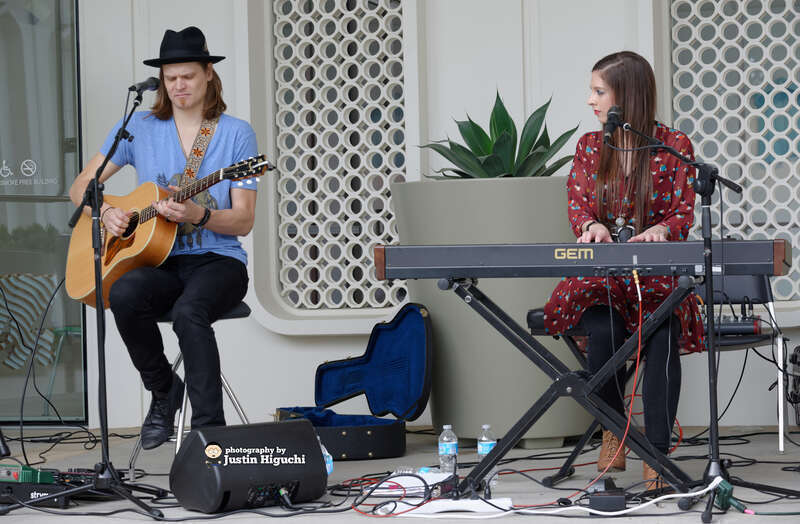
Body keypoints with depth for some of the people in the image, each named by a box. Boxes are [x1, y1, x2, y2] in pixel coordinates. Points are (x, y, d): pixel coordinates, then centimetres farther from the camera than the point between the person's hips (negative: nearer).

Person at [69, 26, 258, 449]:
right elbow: (80, 188, 11)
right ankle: (164, 391, -8)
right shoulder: (139, 128, 9)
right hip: (158, 260, 3)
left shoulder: (236, 134, 2)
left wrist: (199, 216, -22)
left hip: (218, 260, -2)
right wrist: (106, 212, -11)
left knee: (188, 311, -37)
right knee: (124, 294, -33)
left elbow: (243, 221, -3)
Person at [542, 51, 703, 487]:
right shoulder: (589, 147, 12)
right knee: (603, 329, -32)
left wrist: (662, 229, -25)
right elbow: (577, 203, 3)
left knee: (661, 334, -34)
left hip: (657, 274, -2)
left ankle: (656, 456, -32)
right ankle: (613, 432, -7)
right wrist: (591, 225, -22)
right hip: (601, 272, 2)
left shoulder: (674, 146, 3)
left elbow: (683, 212, 0)